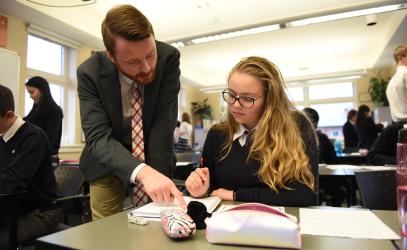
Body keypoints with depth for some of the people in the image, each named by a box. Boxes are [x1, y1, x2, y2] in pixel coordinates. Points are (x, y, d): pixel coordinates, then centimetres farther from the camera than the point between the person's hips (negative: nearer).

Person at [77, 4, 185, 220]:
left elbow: (163, 122, -22)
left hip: (154, 158, 1)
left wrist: (156, 173, -26)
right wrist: (143, 172, -46)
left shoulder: (168, 58, -22)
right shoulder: (89, 73, -22)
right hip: (107, 161, 0)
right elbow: (98, 137, -29)